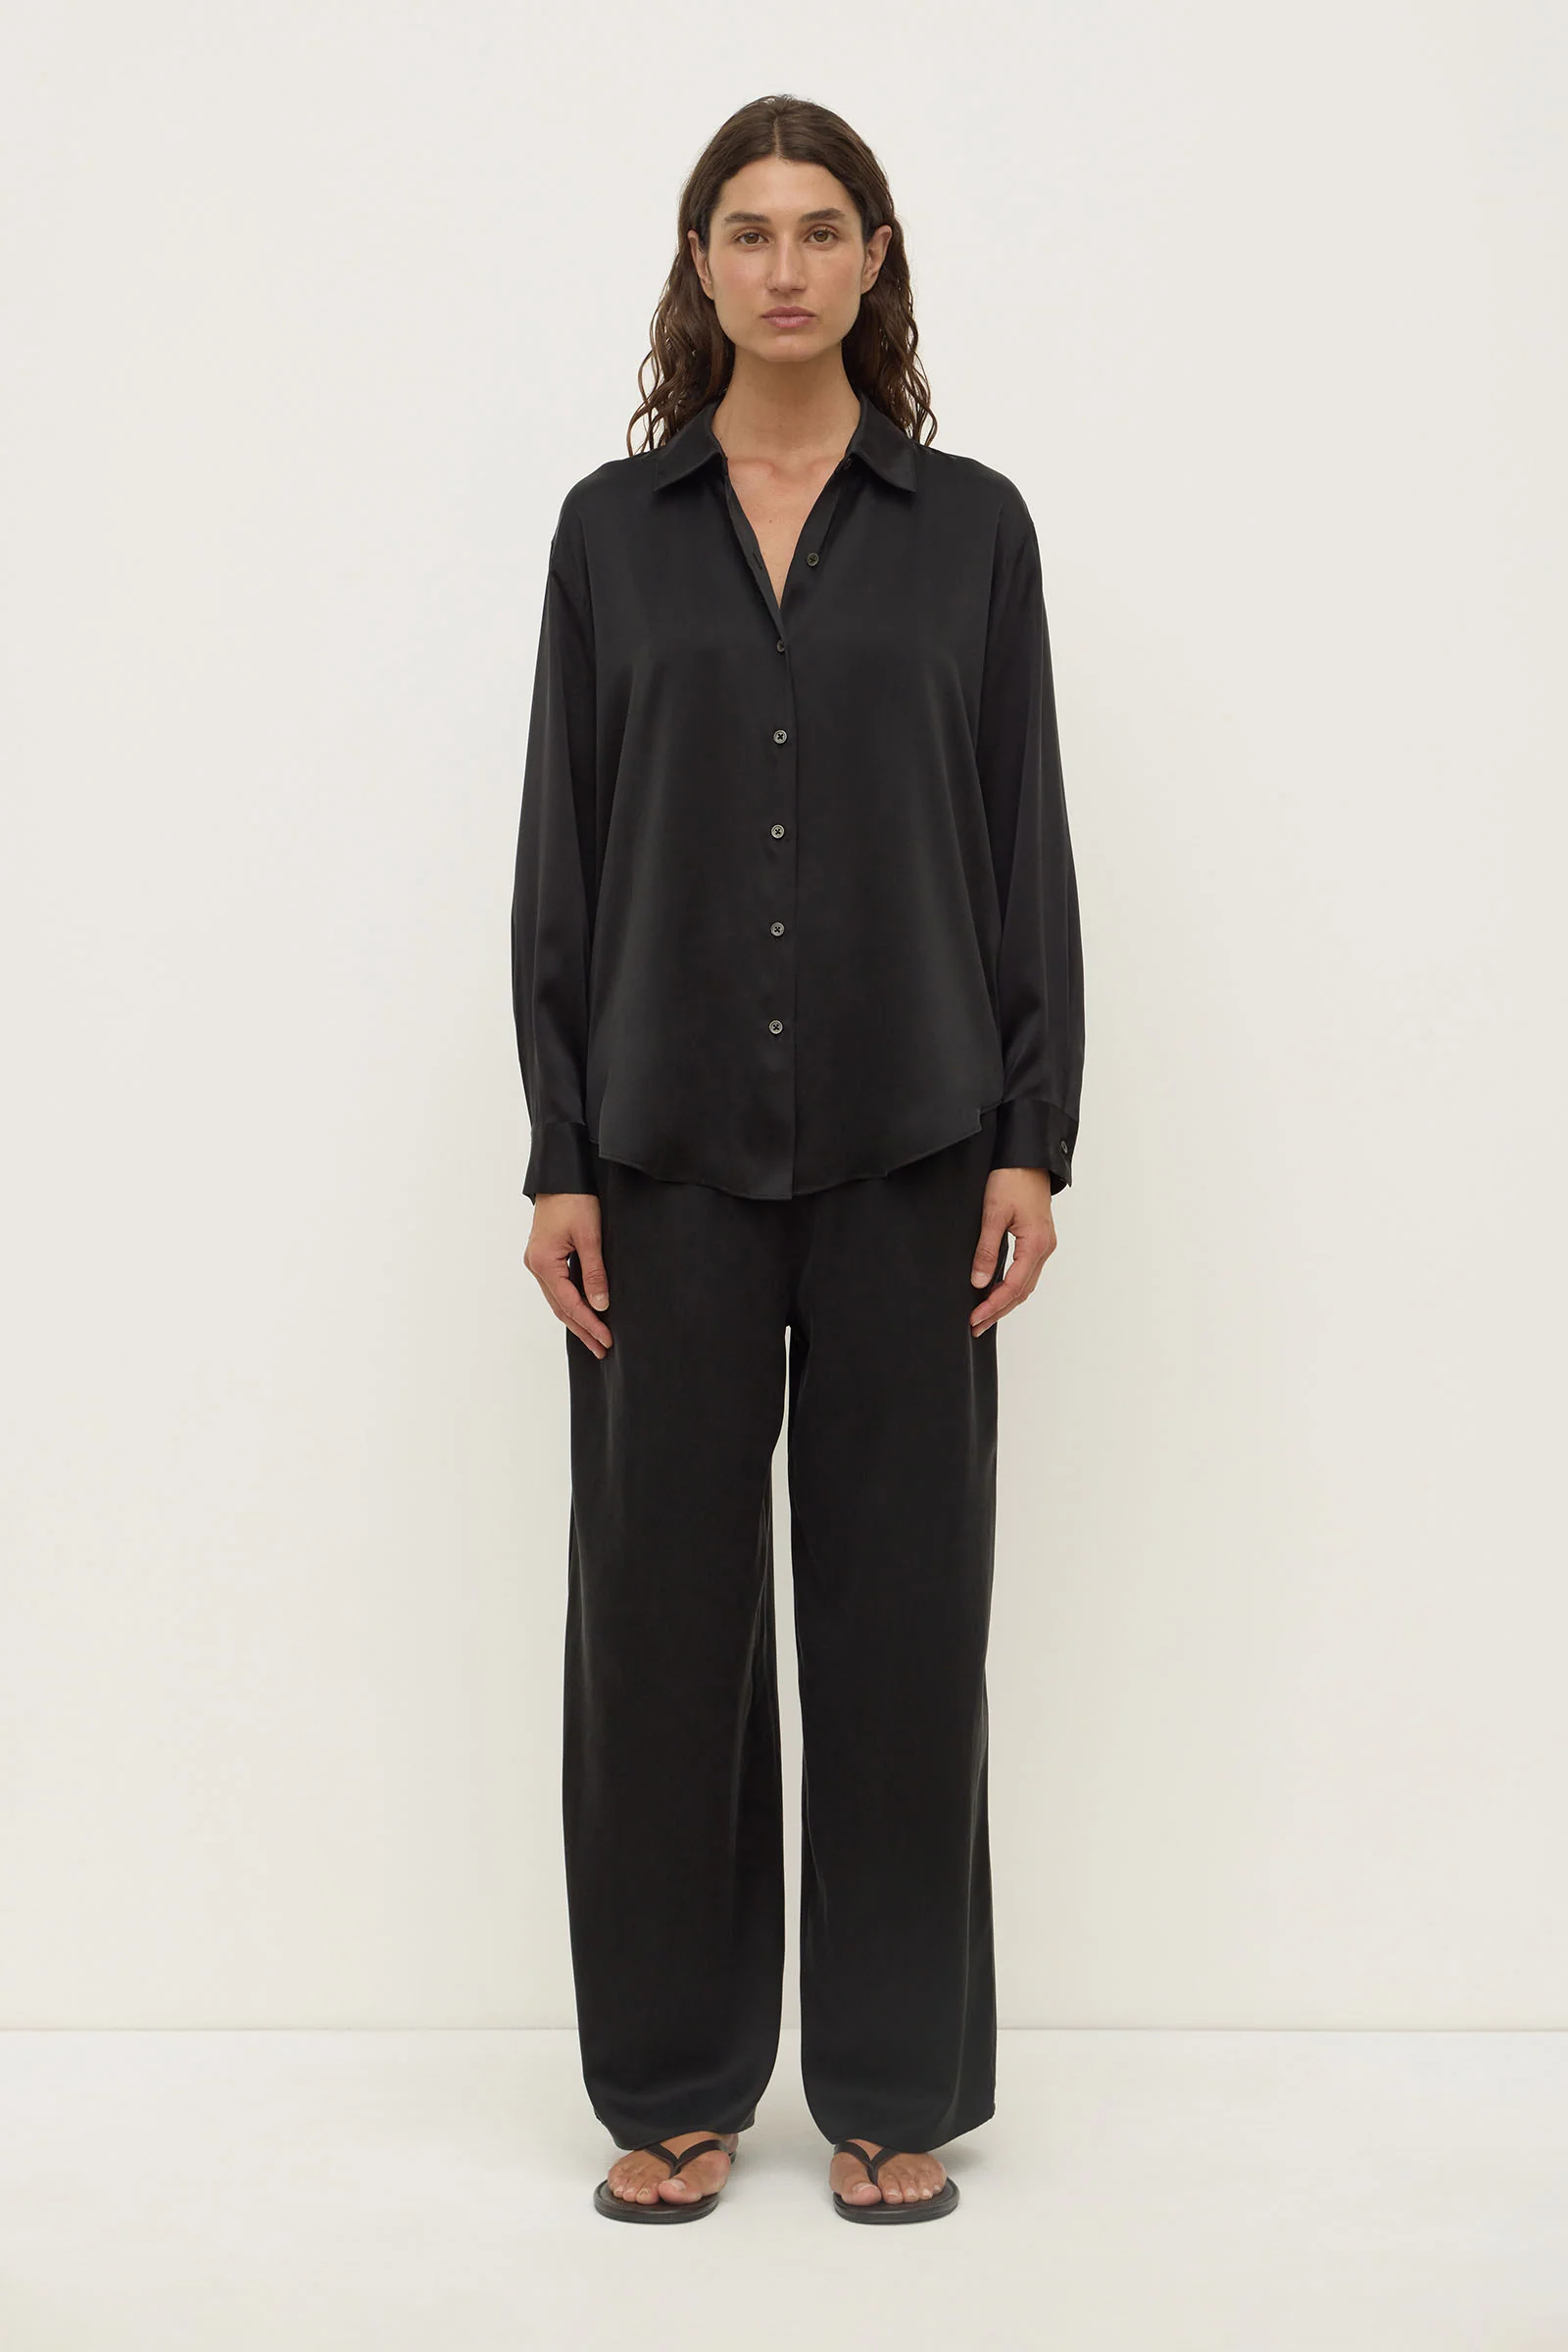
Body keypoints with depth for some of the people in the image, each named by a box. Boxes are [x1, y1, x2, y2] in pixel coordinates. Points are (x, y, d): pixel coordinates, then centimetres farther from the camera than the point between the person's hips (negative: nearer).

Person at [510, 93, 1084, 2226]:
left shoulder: (970, 525, 4)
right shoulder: (613, 527, 6)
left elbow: (1026, 844, 2)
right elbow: (561, 854, 3)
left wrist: (1034, 1139, -5)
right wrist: (557, 1156, -4)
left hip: (906, 1140, 0)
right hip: (673, 1144, 1)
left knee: (902, 1599, 5)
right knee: (663, 1599, 5)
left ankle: (898, 2086, 18)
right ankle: (678, 2083, 20)